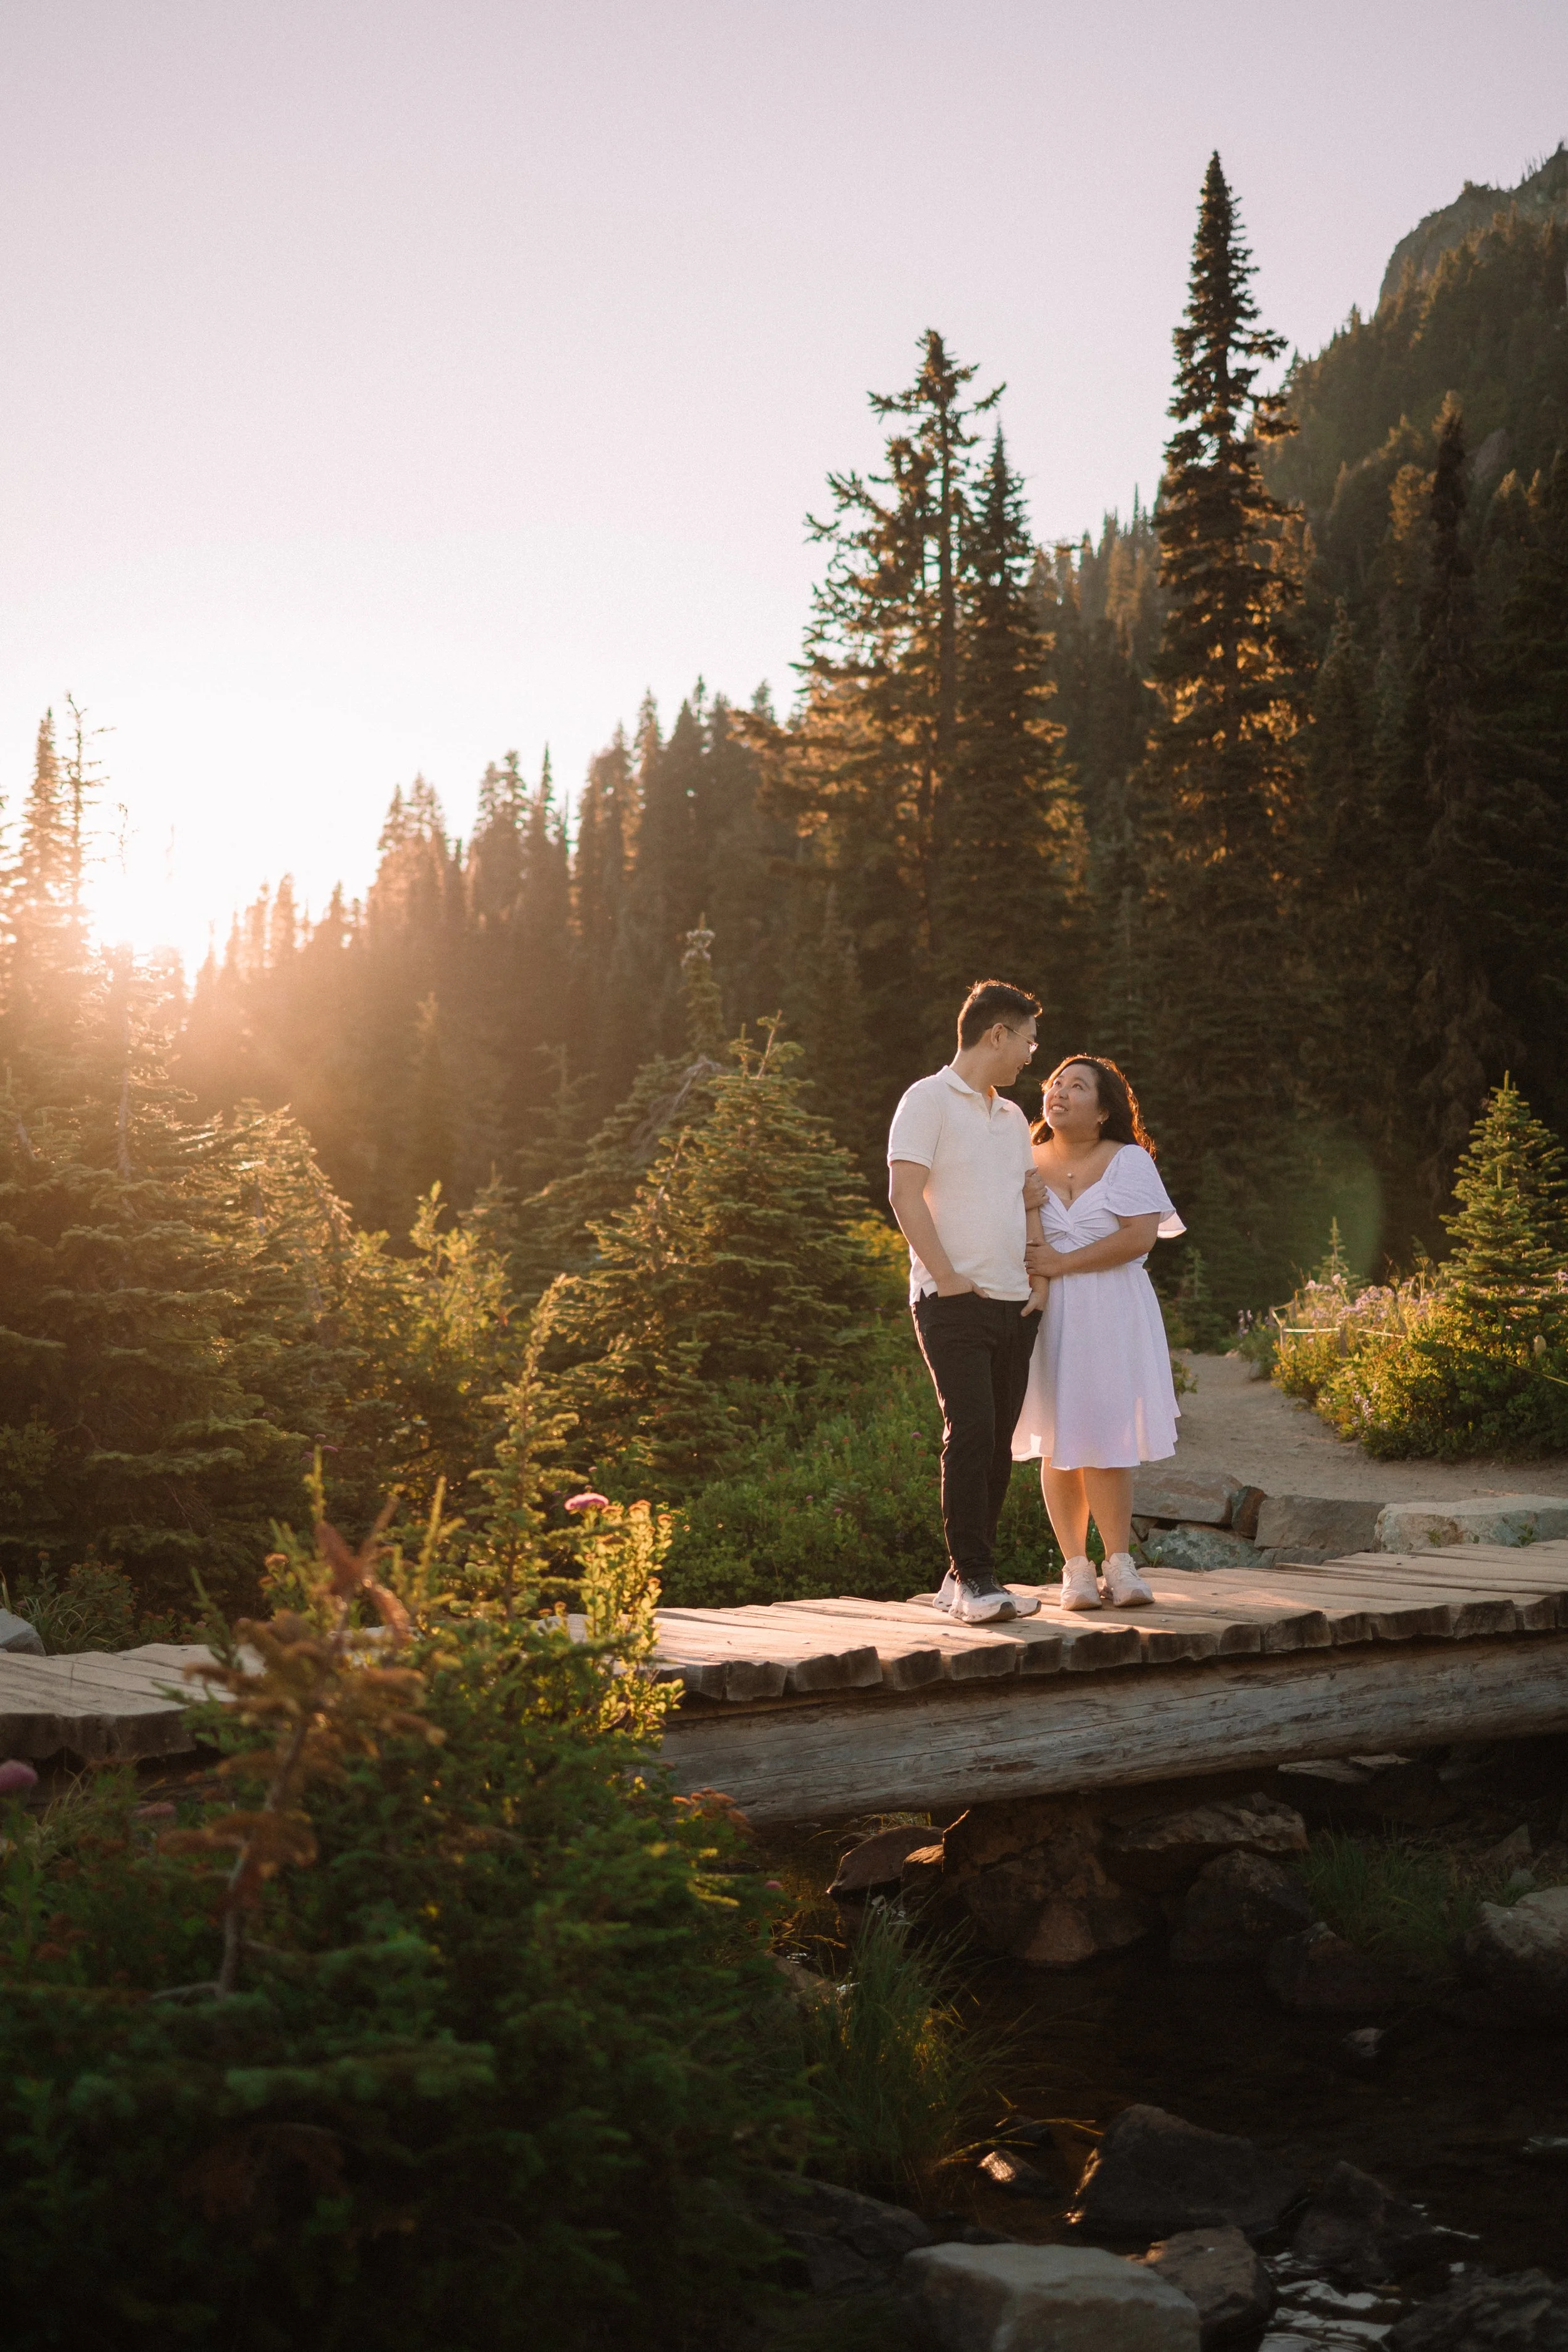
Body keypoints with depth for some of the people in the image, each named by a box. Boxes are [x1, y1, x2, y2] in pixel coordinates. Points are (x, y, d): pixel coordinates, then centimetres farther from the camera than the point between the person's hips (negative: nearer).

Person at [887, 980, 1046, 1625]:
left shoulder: (1012, 1117, 21)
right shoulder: (929, 1099, -2)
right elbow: (905, 1192, -11)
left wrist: (1039, 1278, 13)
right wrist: (947, 1276, -15)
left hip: (1014, 1304, 7)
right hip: (955, 1302, -7)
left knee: (997, 1442, 6)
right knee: (970, 1431, -14)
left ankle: (964, 1579, 12)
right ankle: (973, 1579, -12)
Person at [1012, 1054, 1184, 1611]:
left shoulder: (1128, 1161, 1)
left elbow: (1140, 1235, -12)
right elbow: (1028, 1253, 6)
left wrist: (1063, 1264, -14)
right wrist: (1029, 1205, -14)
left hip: (1112, 1314, -2)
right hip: (1047, 1316, 2)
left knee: (1107, 1439, -5)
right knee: (1058, 1442, -1)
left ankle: (1118, 1563, 4)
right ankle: (1075, 1566, 4)